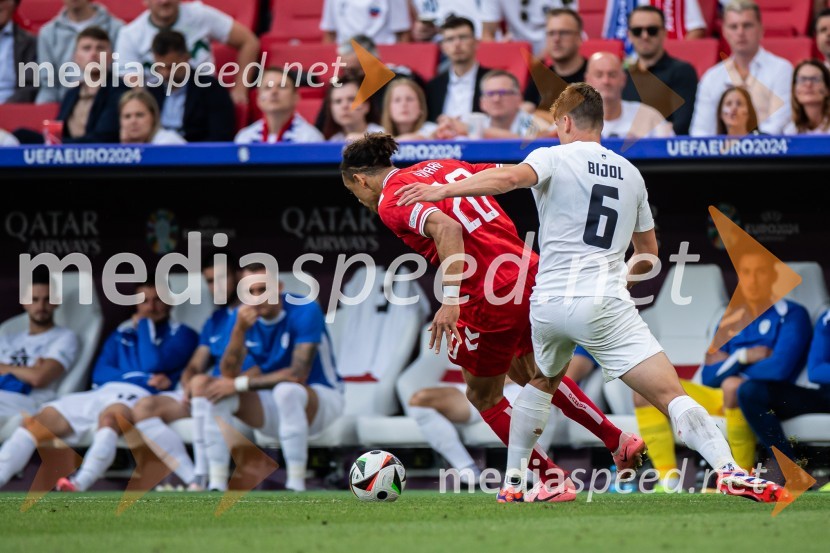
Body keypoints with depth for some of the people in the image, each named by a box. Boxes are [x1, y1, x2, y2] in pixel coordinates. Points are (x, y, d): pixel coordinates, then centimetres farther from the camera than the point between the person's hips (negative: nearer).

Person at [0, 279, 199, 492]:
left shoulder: (180, 334, 14)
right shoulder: (120, 335, 28)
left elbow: (154, 364, -4)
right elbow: (99, 373, 13)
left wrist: (143, 324, 9)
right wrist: (145, 377, -2)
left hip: (138, 395, -5)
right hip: (102, 392, 5)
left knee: (109, 416, -41)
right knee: (37, 422, -16)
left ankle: (78, 485, -61)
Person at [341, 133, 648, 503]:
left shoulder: (391, 202, -6)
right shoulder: (445, 167, 16)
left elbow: (446, 228, -25)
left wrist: (451, 300, -28)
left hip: (492, 299, -8)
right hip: (530, 275, 8)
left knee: (483, 396, 18)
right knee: (529, 372, 32)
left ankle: (553, 481, 20)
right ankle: (619, 441, 31)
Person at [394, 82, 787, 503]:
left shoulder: (554, 158, 4)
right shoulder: (631, 174, 17)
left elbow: (509, 177, -18)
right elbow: (648, 254, 26)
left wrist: (442, 191, -17)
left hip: (549, 304, 0)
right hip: (607, 308, 0)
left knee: (542, 382, 29)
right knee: (670, 396, -9)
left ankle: (512, 482, 33)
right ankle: (729, 471, -28)